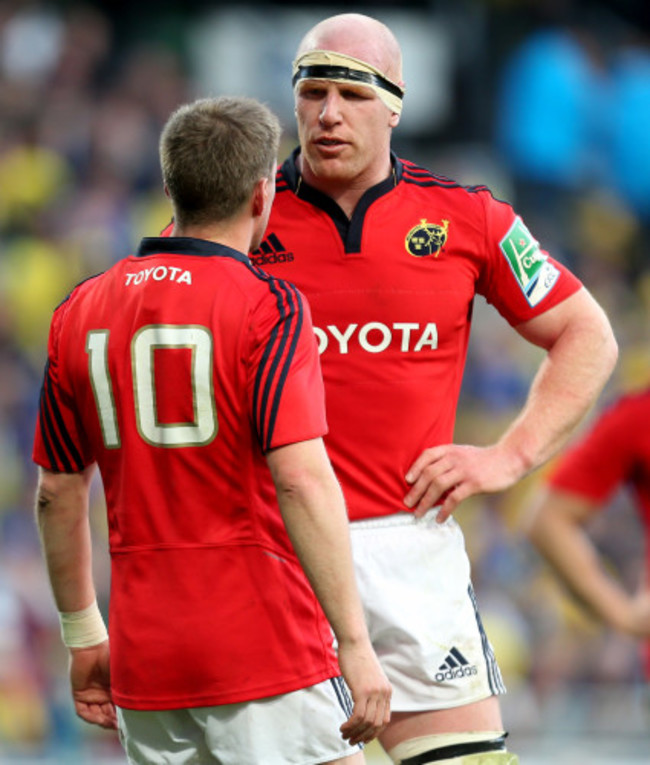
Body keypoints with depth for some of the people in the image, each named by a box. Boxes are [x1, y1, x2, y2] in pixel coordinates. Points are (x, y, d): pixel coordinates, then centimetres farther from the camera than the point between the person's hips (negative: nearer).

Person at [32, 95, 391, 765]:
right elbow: (301, 480, -18)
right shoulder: (268, 307, -8)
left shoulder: (79, 312, 9)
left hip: (142, 660, 6)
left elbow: (57, 493, 14)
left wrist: (83, 636, 23)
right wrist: (354, 644, -18)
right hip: (267, 652, -6)